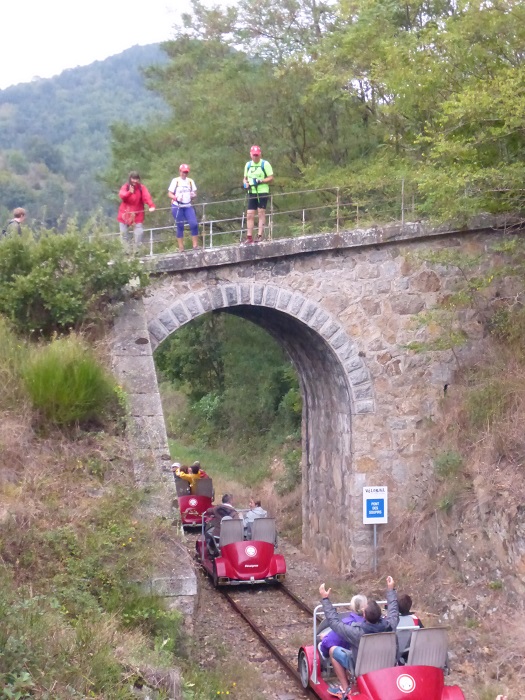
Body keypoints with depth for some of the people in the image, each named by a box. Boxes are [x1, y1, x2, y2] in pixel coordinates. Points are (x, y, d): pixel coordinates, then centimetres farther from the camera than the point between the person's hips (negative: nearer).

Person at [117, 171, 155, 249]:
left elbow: (147, 197, -22)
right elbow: (121, 195, -22)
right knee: (123, 234, 7)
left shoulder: (142, 187, -5)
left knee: (139, 233, -11)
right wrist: (129, 192, -42)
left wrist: (151, 206, -41)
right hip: (125, 214, 1)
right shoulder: (125, 186, -3)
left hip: (137, 215, -1)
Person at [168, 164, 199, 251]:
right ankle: (181, 247, 5)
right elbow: (169, 194, -2)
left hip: (188, 206, 3)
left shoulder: (190, 181, 9)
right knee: (180, 226, -1)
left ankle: (195, 245, -6)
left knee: (194, 224, -13)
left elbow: (194, 193, 14)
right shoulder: (175, 181, -1)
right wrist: (175, 197, -22)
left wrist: (193, 195, -10)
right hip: (177, 207, -3)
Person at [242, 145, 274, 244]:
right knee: (249, 214, 0)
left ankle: (260, 235, -4)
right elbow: (245, 178, 24)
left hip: (262, 192, -5)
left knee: (261, 212, -5)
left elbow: (271, 178, -5)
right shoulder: (248, 165, 14)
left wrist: (260, 181, -19)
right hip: (251, 192, 5)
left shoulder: (265, 164, -2)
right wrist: (246, 183, 1)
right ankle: (249, 237, 1)